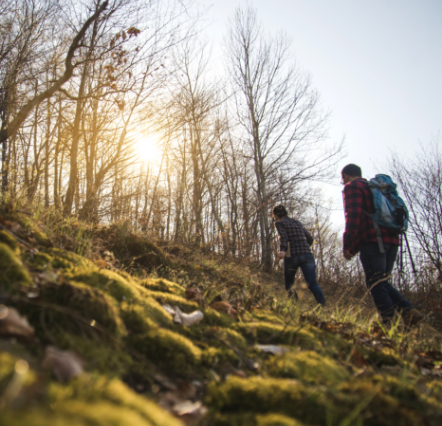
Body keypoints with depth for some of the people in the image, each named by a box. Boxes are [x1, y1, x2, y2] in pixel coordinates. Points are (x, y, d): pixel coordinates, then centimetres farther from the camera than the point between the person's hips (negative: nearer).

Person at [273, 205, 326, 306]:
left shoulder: (280, 223, 8)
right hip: (307, 255, 4)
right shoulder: (298, 222, 23)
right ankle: (323, 306, -25)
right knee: (313, 284, -7)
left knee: (289, 284, 14)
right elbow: (310, 239, 25)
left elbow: (283, 237, -13)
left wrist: (282, 250, -29)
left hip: (292, 256, -4)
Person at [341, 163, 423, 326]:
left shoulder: (352, 187, 4)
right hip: (392, 239, 8)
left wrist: (347, 245, -12)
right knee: (382, 283, 14)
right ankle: (408, 311, -2)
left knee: (376, 284, -8)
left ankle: (389, 321, -16)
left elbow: (353, 215, -12)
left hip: (373, 240, -8)